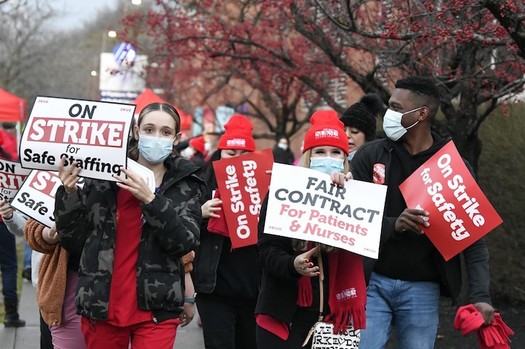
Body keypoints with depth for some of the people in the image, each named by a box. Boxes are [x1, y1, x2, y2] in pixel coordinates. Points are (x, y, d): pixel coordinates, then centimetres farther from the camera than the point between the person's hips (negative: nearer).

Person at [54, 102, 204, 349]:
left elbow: (186, 242, -10)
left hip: (155, 310, -1)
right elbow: (72, 240, 4)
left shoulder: (185, 183, 3)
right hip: (100, 306, 1)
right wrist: (69, 193, -12)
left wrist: (150, 199, -21)